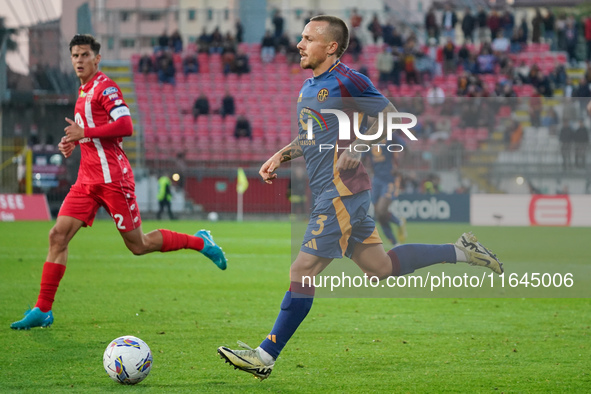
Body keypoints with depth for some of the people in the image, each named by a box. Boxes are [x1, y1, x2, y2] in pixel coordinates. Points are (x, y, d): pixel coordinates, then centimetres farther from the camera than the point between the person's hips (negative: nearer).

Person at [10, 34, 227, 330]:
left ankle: (200, 242, 20)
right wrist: (74, 142, 13)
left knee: (138, 245, 0)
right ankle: (43, 311, -5)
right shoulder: (84, 92, 18)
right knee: (58, 235, -5)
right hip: (88, 180, 8)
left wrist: (84, 132, -19)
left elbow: (125, 126, -22)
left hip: (112, 178, -8)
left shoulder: (104, 87, -9)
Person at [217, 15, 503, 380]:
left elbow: (391, 117, -8)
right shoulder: (309, 86, 16)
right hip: (329, 191, 10)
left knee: (303, 270, -9)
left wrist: (358, 147, -18)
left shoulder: (347, 80, -11)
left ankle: (266, 356, -7)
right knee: (379, 267, 15)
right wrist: (280, 158, 13)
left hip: (343, 191, -10)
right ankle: (462, 251, 23)